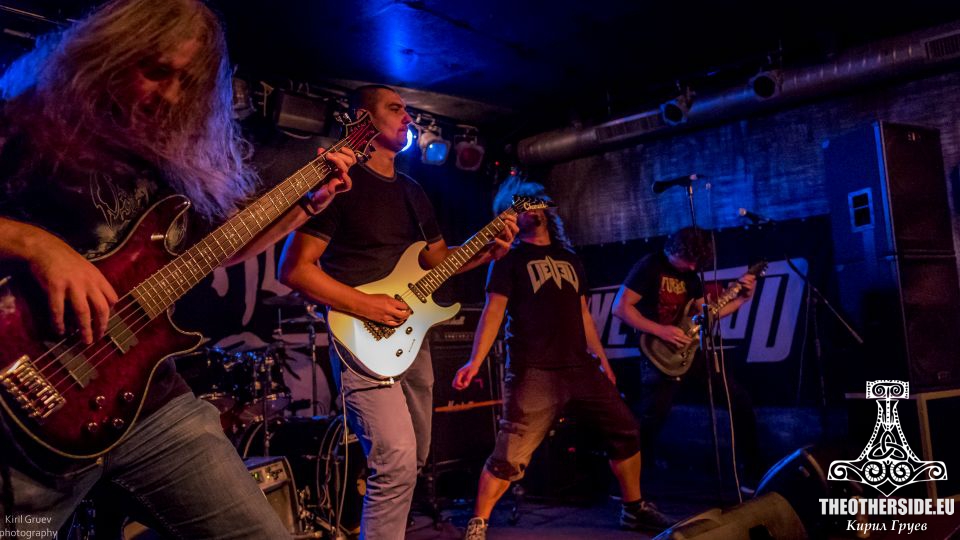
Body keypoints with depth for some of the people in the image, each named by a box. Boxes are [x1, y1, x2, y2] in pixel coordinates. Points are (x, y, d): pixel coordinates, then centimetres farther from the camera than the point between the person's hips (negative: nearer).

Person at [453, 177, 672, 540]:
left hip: (580, 368, 6)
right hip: (534, 371, -6)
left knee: (625, 432, 9)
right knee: (511, 454, -11)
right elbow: (494, 310, -6)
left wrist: (601, 359, 20)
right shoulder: (510, 257, 4)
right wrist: (475, 361, -16)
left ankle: (634, 509, 27)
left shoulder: (569, 258, 20)